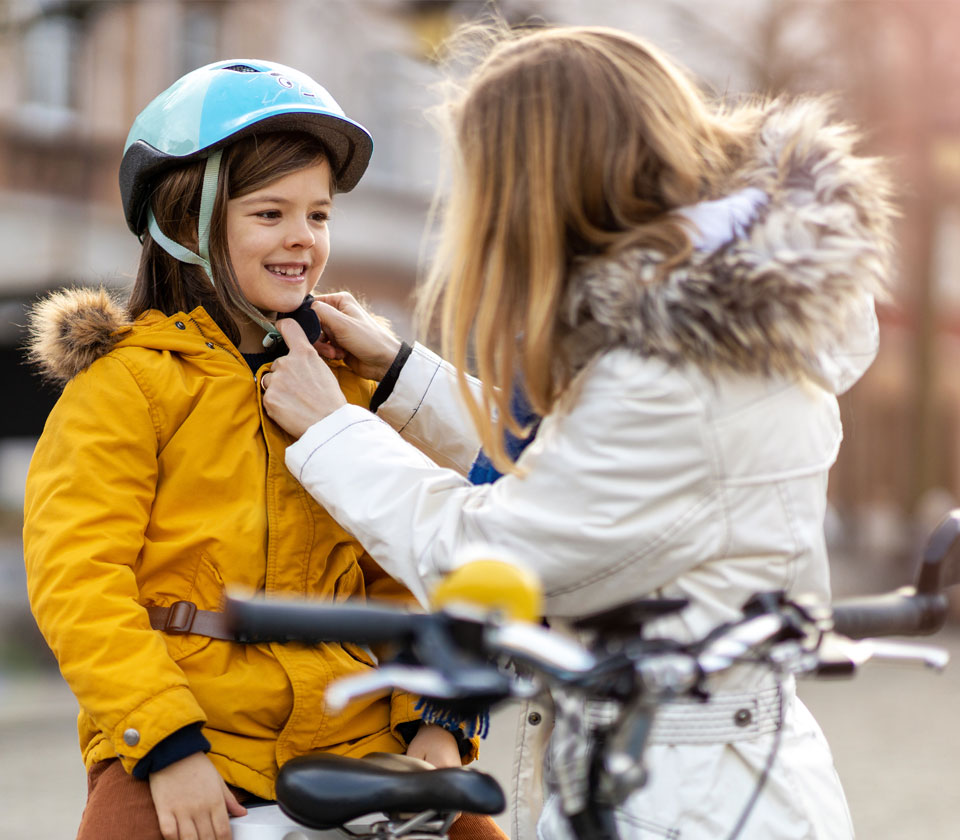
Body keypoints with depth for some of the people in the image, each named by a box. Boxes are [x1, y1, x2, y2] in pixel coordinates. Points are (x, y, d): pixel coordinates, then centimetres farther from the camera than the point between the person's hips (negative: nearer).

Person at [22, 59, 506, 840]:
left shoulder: (346, 382, 13)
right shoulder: (127, 380, -2)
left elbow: (399, 576, 14)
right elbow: (77, 577, -9)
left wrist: (434, 716, 0)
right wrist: (166, 743, -17)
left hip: (353, 734, 4)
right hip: (177, 746, -4)